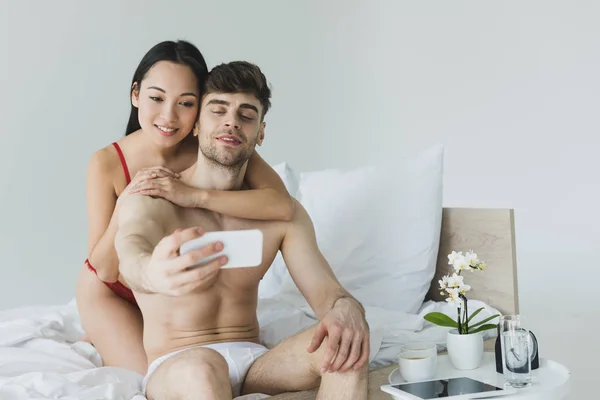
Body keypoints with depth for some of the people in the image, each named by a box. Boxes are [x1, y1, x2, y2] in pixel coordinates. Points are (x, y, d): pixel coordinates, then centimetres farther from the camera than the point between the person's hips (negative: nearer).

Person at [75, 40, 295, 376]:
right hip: (112, 291, -2)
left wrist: (193, 195, -48)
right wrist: (124, 206, -40)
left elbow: (282, 206, -41)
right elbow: (105, 270, -22)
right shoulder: (107, 163, -27)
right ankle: (101, 339, 21)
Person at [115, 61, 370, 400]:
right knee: (201, 369, -40)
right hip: (176, 368, -4)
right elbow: (132, 254, -32)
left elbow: (324, 289, -7)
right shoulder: (150, 199, -9)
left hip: (254, 360, 4)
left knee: (344, 345, -25)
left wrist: (346, 309, -33)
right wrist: (153, 273, -58)